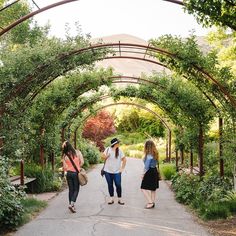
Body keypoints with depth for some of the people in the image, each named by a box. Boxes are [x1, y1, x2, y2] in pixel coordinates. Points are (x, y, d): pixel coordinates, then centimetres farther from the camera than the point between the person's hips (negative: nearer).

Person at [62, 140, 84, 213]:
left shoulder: (65, 155, -6)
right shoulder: (77, 152, -7)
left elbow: (65, 167, -3)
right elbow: (82, 162, -7)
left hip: (69, 173, 2)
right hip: (76, 173, -2)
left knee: (71, 190, 14)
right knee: (76, 190, 7)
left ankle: (71, 204, 19)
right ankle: (71, 204, -9)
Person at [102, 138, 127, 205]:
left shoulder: (119, 150, -2)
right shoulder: (108, 149, -3)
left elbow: (124, 159, 4)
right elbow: (103, 157, 3)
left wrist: (122, 168, -1)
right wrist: (106, 156, -19)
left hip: (117, 172, -1)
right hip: (108, 171, 1)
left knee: (118, 185, -5)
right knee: (110, 185, 8)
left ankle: (119, 199, 8)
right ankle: (111, 199, 20)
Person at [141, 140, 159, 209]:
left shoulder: (149, 155, -19)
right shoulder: (155, 154, 8)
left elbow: (146, 166, -18)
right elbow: (155, 163, 11)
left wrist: (143, 174, -7)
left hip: (149, 172, -9)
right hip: (155, 171, 9)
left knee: (144, 188, -3)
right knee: (153, 188, 15)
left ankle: (150, 202, -6)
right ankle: (152, 202, 23)